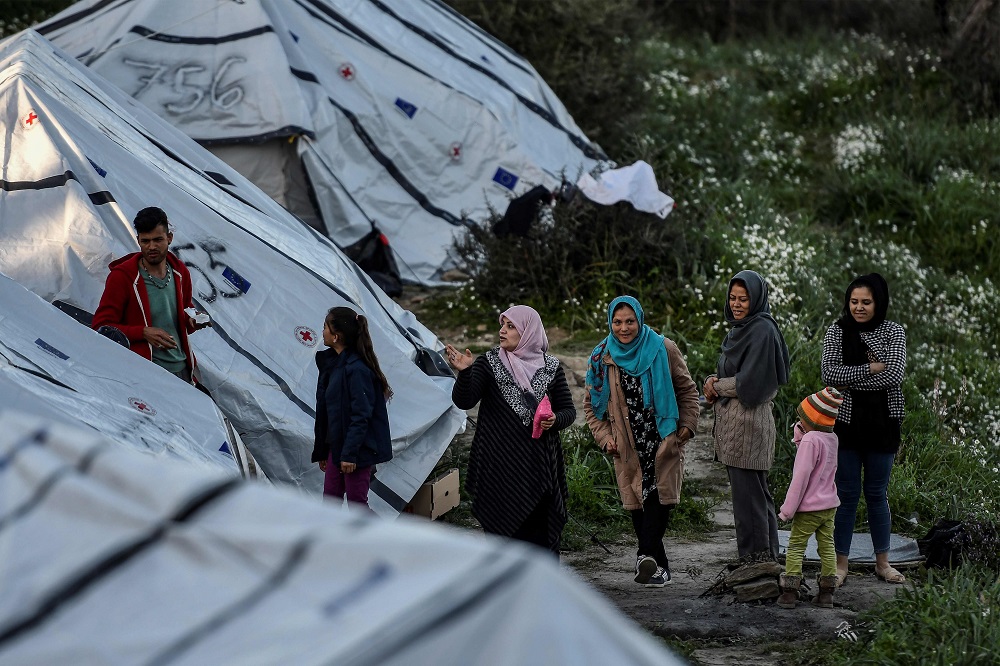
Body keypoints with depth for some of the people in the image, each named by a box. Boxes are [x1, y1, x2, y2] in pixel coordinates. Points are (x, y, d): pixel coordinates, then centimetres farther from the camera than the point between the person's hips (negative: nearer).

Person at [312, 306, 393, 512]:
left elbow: (361, 416, -22)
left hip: (359, 450, -9)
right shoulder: (331, 363, 10)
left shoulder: (357, 369, -19)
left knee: (357, 503, -3)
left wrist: (350, 453, -23)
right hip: (337, 447, 9)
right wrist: (321, 451, 19)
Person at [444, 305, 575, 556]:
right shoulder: (488, 362, 4)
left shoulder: (550, 366, 7)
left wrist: (555, 420, -10)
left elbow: (568, 410, 12)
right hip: (499, 464, -1)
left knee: (541, 530, -1)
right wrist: (464, 372, -26)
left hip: (539, 463, 1)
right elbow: (464, 401, -8)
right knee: (501, 529, -2)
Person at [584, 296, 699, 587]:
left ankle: (646, 553, -23)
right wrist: (605, 437, 2)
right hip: (628, 447, 2)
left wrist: (687, 424, -3)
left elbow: (687, 389, 8)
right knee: (637, 503, 0)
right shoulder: (602, 358, 4)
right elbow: (591, 403, 13)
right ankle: (659, 566, 8)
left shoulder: (662, 349, -1)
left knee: (658, 497, -16)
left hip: (663, 440, -2)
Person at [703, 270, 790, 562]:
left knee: (748, 492, -7)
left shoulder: (762, 330, -13)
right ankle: (767, 556, 19)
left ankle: (757, 557, -3)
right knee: (753, 492, 13)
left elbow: (751, 381, -19)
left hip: (748, 419, -10)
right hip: (730, 418, 10)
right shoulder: (740, 328, 16)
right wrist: (714, 382, -1)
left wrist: (716, 386, -6)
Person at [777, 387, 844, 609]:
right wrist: (800, 438, 3)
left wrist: (788, 508, -15)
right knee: (827, 547, 9)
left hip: (809, 508, -7)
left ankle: (789, 592, -3)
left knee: (796, 547, 0)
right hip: (829, 505, 7)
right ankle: (827, 593, 10)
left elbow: (801, 476, -20)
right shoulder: (832, 439, 7)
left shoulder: (810, 440, -19)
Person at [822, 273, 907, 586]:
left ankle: (883, 562, 21)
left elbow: (894, 376, -14)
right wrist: (871, 368, -17)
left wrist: (851, 381, -14)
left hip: (882, 423, 0)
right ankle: (840, 564, 11)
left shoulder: (894, 332, 0)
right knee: (847, 493, 3)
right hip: (846, 422, 0)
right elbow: (830, 374, -13)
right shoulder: (837, 332, 0)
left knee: (877, 493, 10)